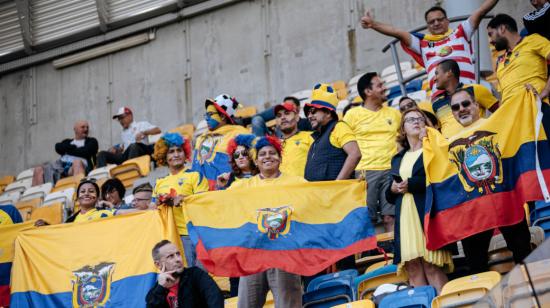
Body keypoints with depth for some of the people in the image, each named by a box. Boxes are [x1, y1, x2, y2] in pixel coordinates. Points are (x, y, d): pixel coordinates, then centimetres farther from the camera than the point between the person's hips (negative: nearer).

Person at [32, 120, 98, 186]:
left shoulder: (92, 141, 20)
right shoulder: (67, 141, 30)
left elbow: (85, 152, 0)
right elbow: (58, 148, 10)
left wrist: (67, 150, 10)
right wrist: (74, 147, 2)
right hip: (61, 164, 5)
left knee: (77, 162, -41)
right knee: (38, 169, -17)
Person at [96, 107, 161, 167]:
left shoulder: (141, 124, 17)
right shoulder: (123, 132, 34)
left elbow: (157, 130, 4)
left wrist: (143, 132, -11)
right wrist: (115, 149, 12)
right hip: (126, 155, 5)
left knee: (133, 146, -40)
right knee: (102, 154, -12)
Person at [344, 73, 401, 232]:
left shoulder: (394, 113, 15)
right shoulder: (353, 114, 5)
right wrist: (355, 171, -5)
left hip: (391, 170, 2)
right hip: (365, 172, -2)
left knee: (390, 217, -3)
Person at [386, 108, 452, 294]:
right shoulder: (398, 159, 24)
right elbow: (389, 195, 23)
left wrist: (411, 184, -10)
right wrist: (393, 189, 1)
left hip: (427, 214, -5)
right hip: (405, 218, 5)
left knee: (431, 266, -13)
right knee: (412, 268, -5)